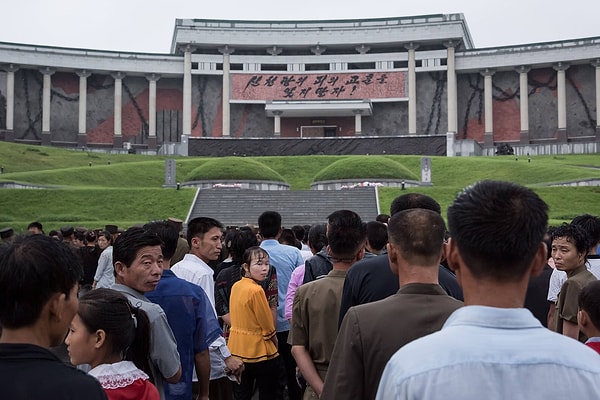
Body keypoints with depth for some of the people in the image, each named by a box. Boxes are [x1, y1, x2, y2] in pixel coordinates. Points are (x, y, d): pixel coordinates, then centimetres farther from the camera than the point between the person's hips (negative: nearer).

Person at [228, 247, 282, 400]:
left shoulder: (236, 286, -1)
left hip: (237, 350, 7)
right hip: (259, 351, -7)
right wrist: (276, 342, 4)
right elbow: (268, 327, -15)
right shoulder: (256, 290, -22)